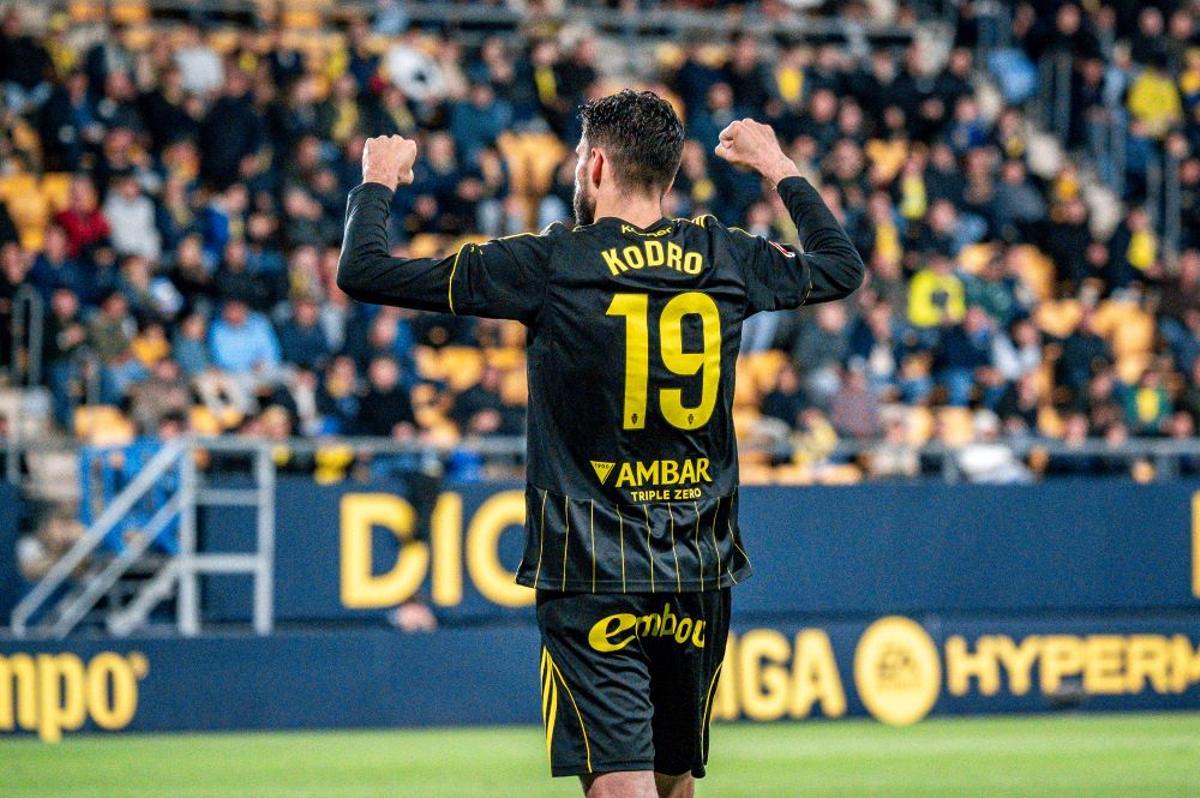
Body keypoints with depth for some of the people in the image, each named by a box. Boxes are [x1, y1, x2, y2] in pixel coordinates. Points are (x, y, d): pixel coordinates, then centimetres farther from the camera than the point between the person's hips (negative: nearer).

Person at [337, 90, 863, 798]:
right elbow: (843, 266, 25)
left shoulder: (550, 263, -8)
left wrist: (378, 182, 15)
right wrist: (778, 166, 39)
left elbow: (364, 272, -5)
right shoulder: (726, 259, 4)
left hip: (592, 576, -4)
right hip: (700, 574, 5)